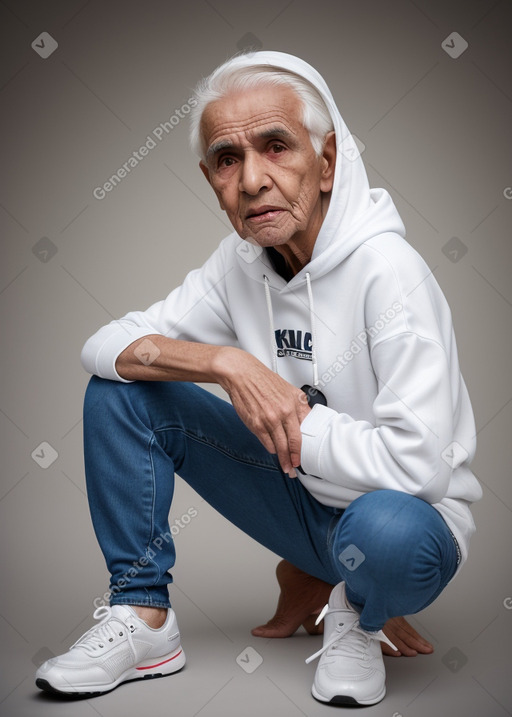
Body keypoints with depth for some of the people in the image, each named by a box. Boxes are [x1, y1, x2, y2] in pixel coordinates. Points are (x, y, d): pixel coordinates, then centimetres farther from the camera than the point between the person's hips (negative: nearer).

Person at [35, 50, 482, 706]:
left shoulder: (386, 270, -25)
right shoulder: (240, 262, -5)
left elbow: (418, 466, -32)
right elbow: (103, 344, -5)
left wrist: (288, 418, -18)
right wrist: (226, 363, -23)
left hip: (404, 513, -5)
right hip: (302, 499, 5)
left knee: (390, 530, -42)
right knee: (121, 386, -6)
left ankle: (359, 617, -3)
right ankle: (143, 619, 2)